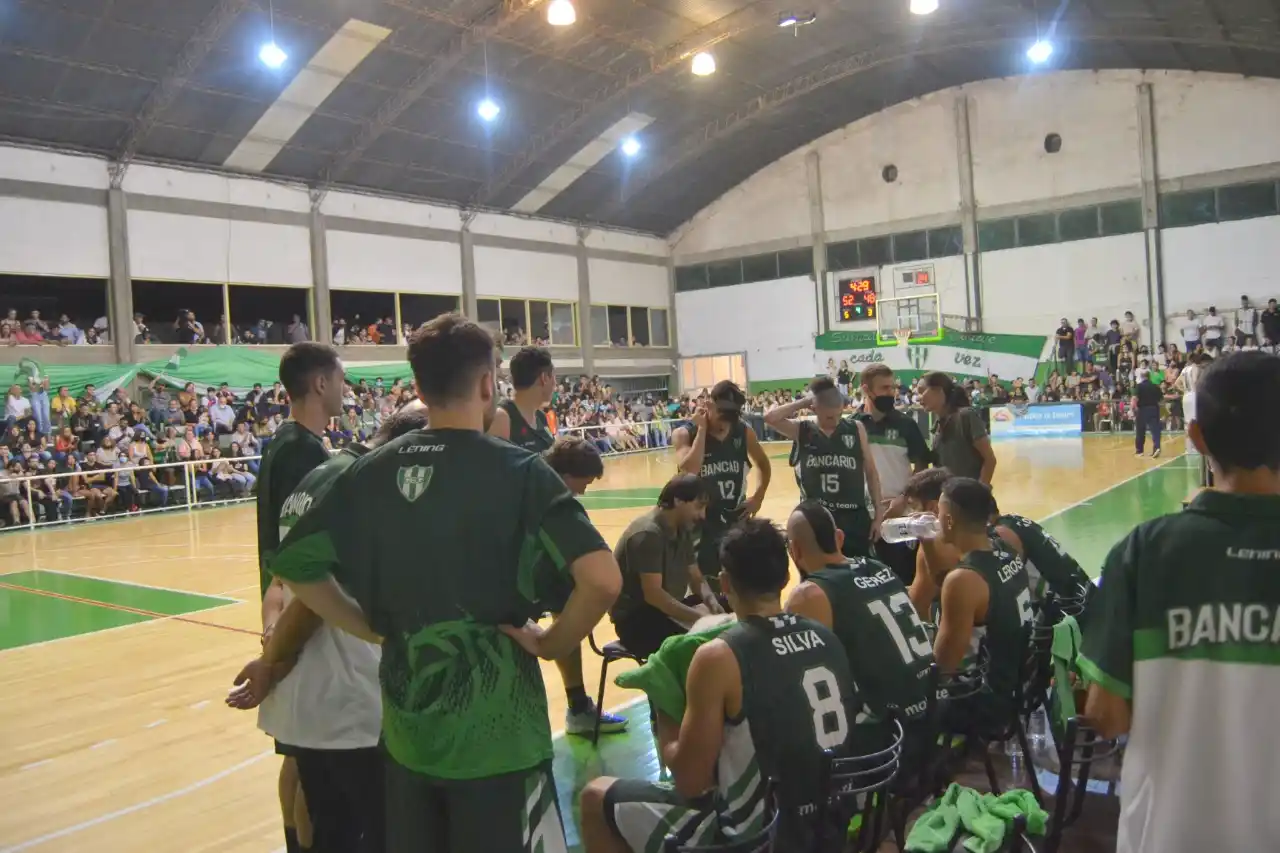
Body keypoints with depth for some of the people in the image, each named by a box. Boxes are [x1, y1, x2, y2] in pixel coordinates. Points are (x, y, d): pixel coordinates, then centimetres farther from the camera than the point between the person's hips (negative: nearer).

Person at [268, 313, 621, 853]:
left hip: (406, 727, 5)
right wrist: (552, 642, -10)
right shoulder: (517, 470, -15)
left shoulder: (373, 471, -1)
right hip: (495, 731, -4)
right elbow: (601, 579, -26)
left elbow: (294, 563, 6)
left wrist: (372, 628, 8)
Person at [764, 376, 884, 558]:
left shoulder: (856, 429, 0)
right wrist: (803, 402, -11)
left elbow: (871, 472, 6)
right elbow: (770, 417, -19)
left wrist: (878, 513, 4)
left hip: (854, 519, 1)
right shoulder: (802, 431, -2)